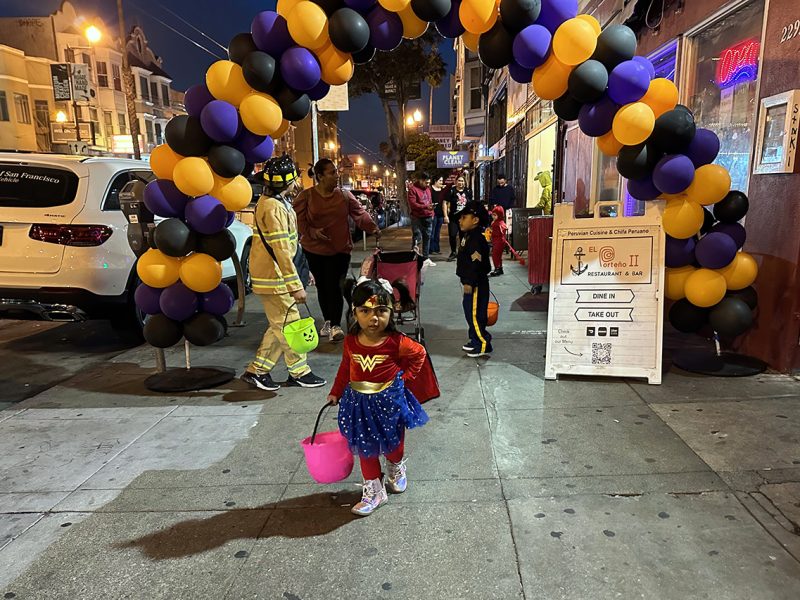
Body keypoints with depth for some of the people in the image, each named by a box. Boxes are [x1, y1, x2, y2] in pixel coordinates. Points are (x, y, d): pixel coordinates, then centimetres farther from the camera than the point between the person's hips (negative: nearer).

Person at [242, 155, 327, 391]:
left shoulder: (272, 201, 12)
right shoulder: (273, 207, -20)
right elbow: (281, 250, -24)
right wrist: (296, 286, -23)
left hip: (273, 275, 10)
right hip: (273, 277, -10)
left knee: (279, 326, 16)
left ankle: (257, 370, 21)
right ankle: (299, 372, 15)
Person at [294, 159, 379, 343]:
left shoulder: (344, 195, 0)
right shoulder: (306, 196, -4)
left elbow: (360, 213, -2)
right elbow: (298, 220, -3)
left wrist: (373, 228, -18)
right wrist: (312, 232, -19)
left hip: (339, 249, -1)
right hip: (314, 249, 1)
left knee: (334, 287, -7)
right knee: (321, 287, 13)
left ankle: (336, 325, 3)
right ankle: (328, 321, 31)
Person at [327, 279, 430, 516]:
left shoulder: (396, 342, -19)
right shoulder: (351, 341, -10)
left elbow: (419, 354, -3)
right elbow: (345, 368, 6)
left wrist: (403, 378, -7)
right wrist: (335, 392, 11)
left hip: (389, 400, -2)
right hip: (359, 402, 2)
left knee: (393, 443, 19)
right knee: (365, 448, 11)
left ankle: (396, 468, 51)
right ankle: (373, 490, 28)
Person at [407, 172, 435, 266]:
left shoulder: (427, 188, 14)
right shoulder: (413, 189, -8)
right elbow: (412, 204, -18)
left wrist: (431, 212, 14)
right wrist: (425, 206, -25)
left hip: (428, 217, 7)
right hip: (417, 218, -6)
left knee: (427, 237, 9)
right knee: (417, 238, -7)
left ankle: (426, 258, 17)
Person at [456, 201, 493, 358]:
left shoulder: (477, 239, -20)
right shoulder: (468, 236, 13)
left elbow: (476, 264, -25)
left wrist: (469, 283, -24)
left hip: (476, 284, -11)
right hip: (470, 282, 11)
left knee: (475, 314, -6)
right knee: (469, 310, 17)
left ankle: (484, 345, 3)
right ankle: (475, 340, 29)